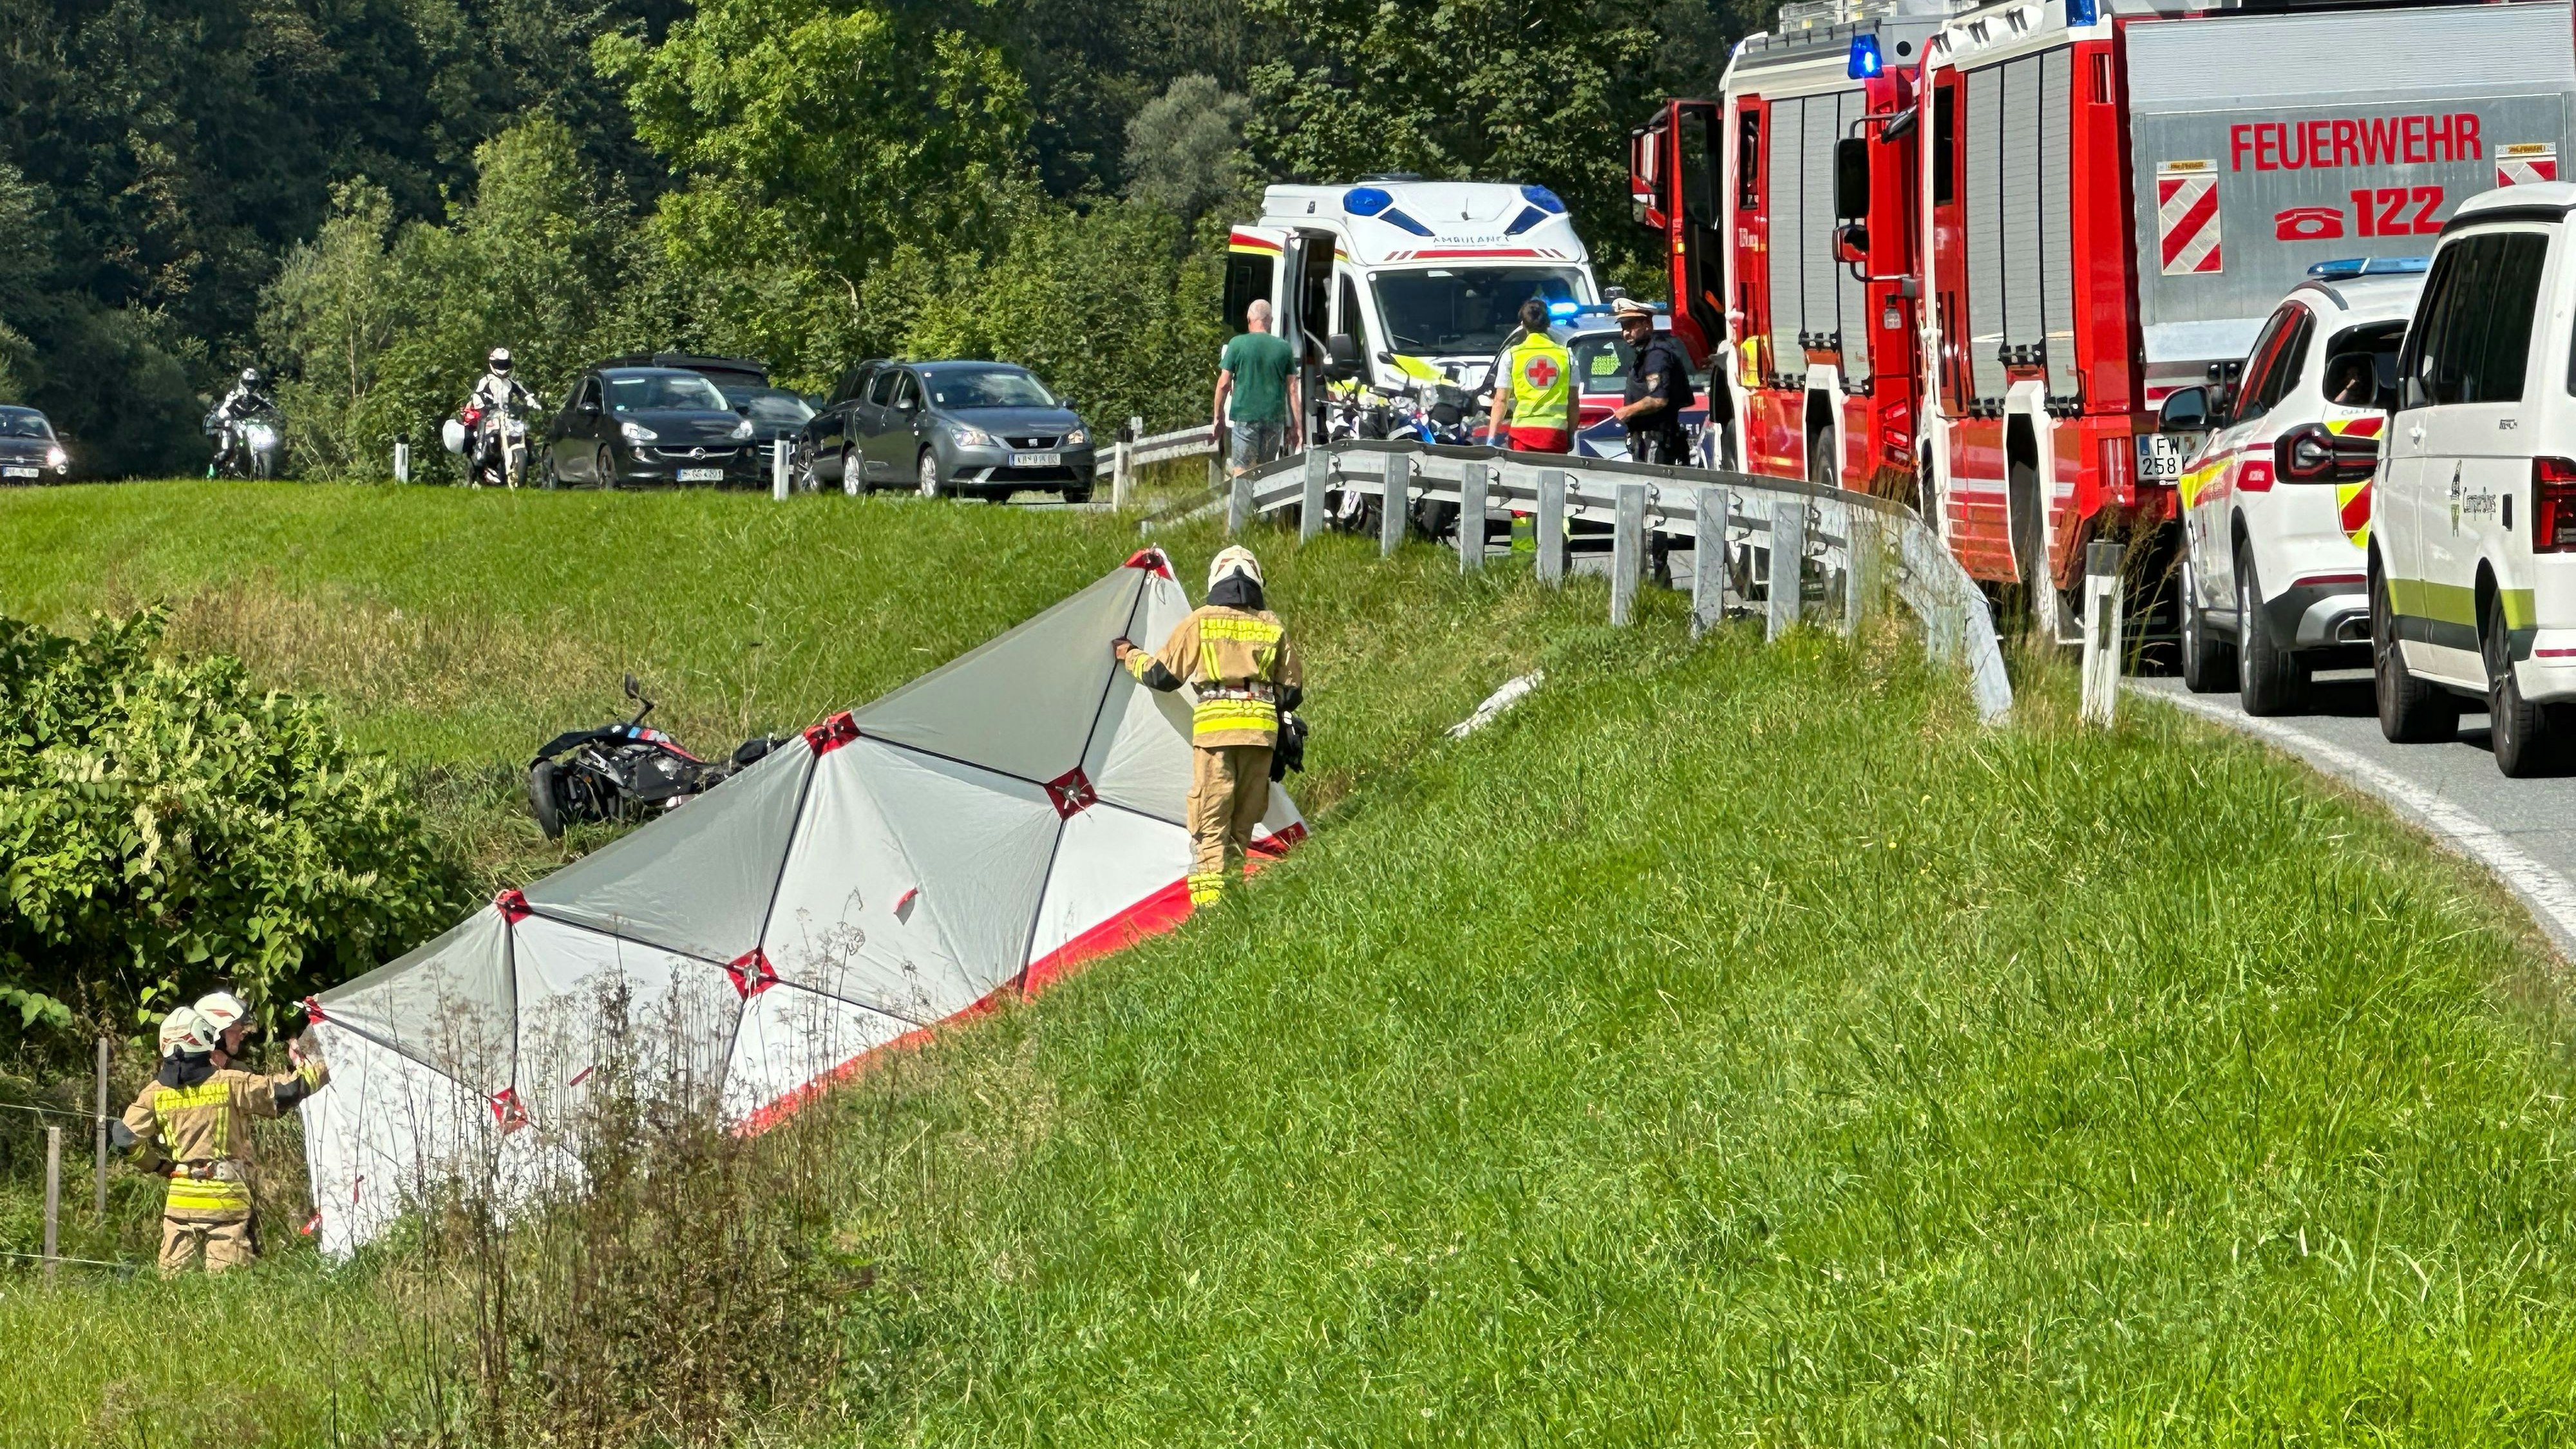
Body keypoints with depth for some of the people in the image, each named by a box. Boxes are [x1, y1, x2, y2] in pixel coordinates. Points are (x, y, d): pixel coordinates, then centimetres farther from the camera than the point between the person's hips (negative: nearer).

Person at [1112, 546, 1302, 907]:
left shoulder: (1201, 622, 4)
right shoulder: (1273, 627, 13)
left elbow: (1162, 675, 9)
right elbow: (1290, 693, 17)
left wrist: (1130, 657, 28)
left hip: (1215, 726, -3)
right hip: (1262, 727, 3)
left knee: (1211, 823, -4)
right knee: (1242, 823, 11)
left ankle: (1208, 903, -14)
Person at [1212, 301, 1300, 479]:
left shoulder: (1238, 344, -2)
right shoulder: (1284, 347, 6)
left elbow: (1224, 384, -1)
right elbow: (1292, 389, 6)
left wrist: (1219, 417, 10)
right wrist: (1294, 426, 11)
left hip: (1245, 417, -3)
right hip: (1275, 418, 3)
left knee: (1242, 470, -4)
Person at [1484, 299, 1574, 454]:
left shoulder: (1512, 355, 2)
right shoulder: (1565, 355, 6)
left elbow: (1501, 400, 1)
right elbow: (1572, 401, 8)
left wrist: (1491, 436, 2)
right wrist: (1571, 434, 17)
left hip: (1523, 428, -1)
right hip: (1556, 431, 1)